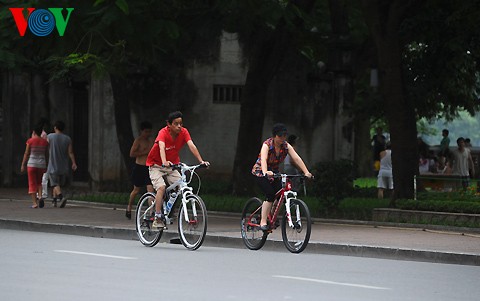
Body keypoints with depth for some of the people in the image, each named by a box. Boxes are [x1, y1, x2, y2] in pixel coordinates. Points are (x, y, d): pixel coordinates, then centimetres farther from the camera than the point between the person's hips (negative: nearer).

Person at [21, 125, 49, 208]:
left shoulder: (30, 141, -7)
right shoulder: (45, 142, 3)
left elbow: (26, 154, -6)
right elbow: (46, 155, 6)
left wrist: (23, 165, 1)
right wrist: (46, 166, 14)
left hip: (31, 164, -3)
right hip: (41, 164, 3)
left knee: (32, 184, 2)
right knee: (39, 183, 19)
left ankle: (35, 203, -5)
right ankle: (40, 197, -6)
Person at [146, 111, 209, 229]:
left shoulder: (183, 132, -13)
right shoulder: (163, 133, -25)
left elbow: (191, 146, -24)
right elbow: (161, 147, -41)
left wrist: (201, 161, -37)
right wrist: (164, 162, -59)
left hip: (172, 165, 4)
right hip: (156, 165, -4)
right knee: (161, 187, -25)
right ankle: (157, 219, -22)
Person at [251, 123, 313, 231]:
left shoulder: (286, 146, -9)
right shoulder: (267, 145, -24)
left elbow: (297, 158, -18)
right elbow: (263, 159, -41)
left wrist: (306, 172, -31)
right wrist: (266, 172, -60)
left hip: (274, 172, 6)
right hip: (260, 172, -6)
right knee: (270, 195, -23)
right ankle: (263, 222, -19)